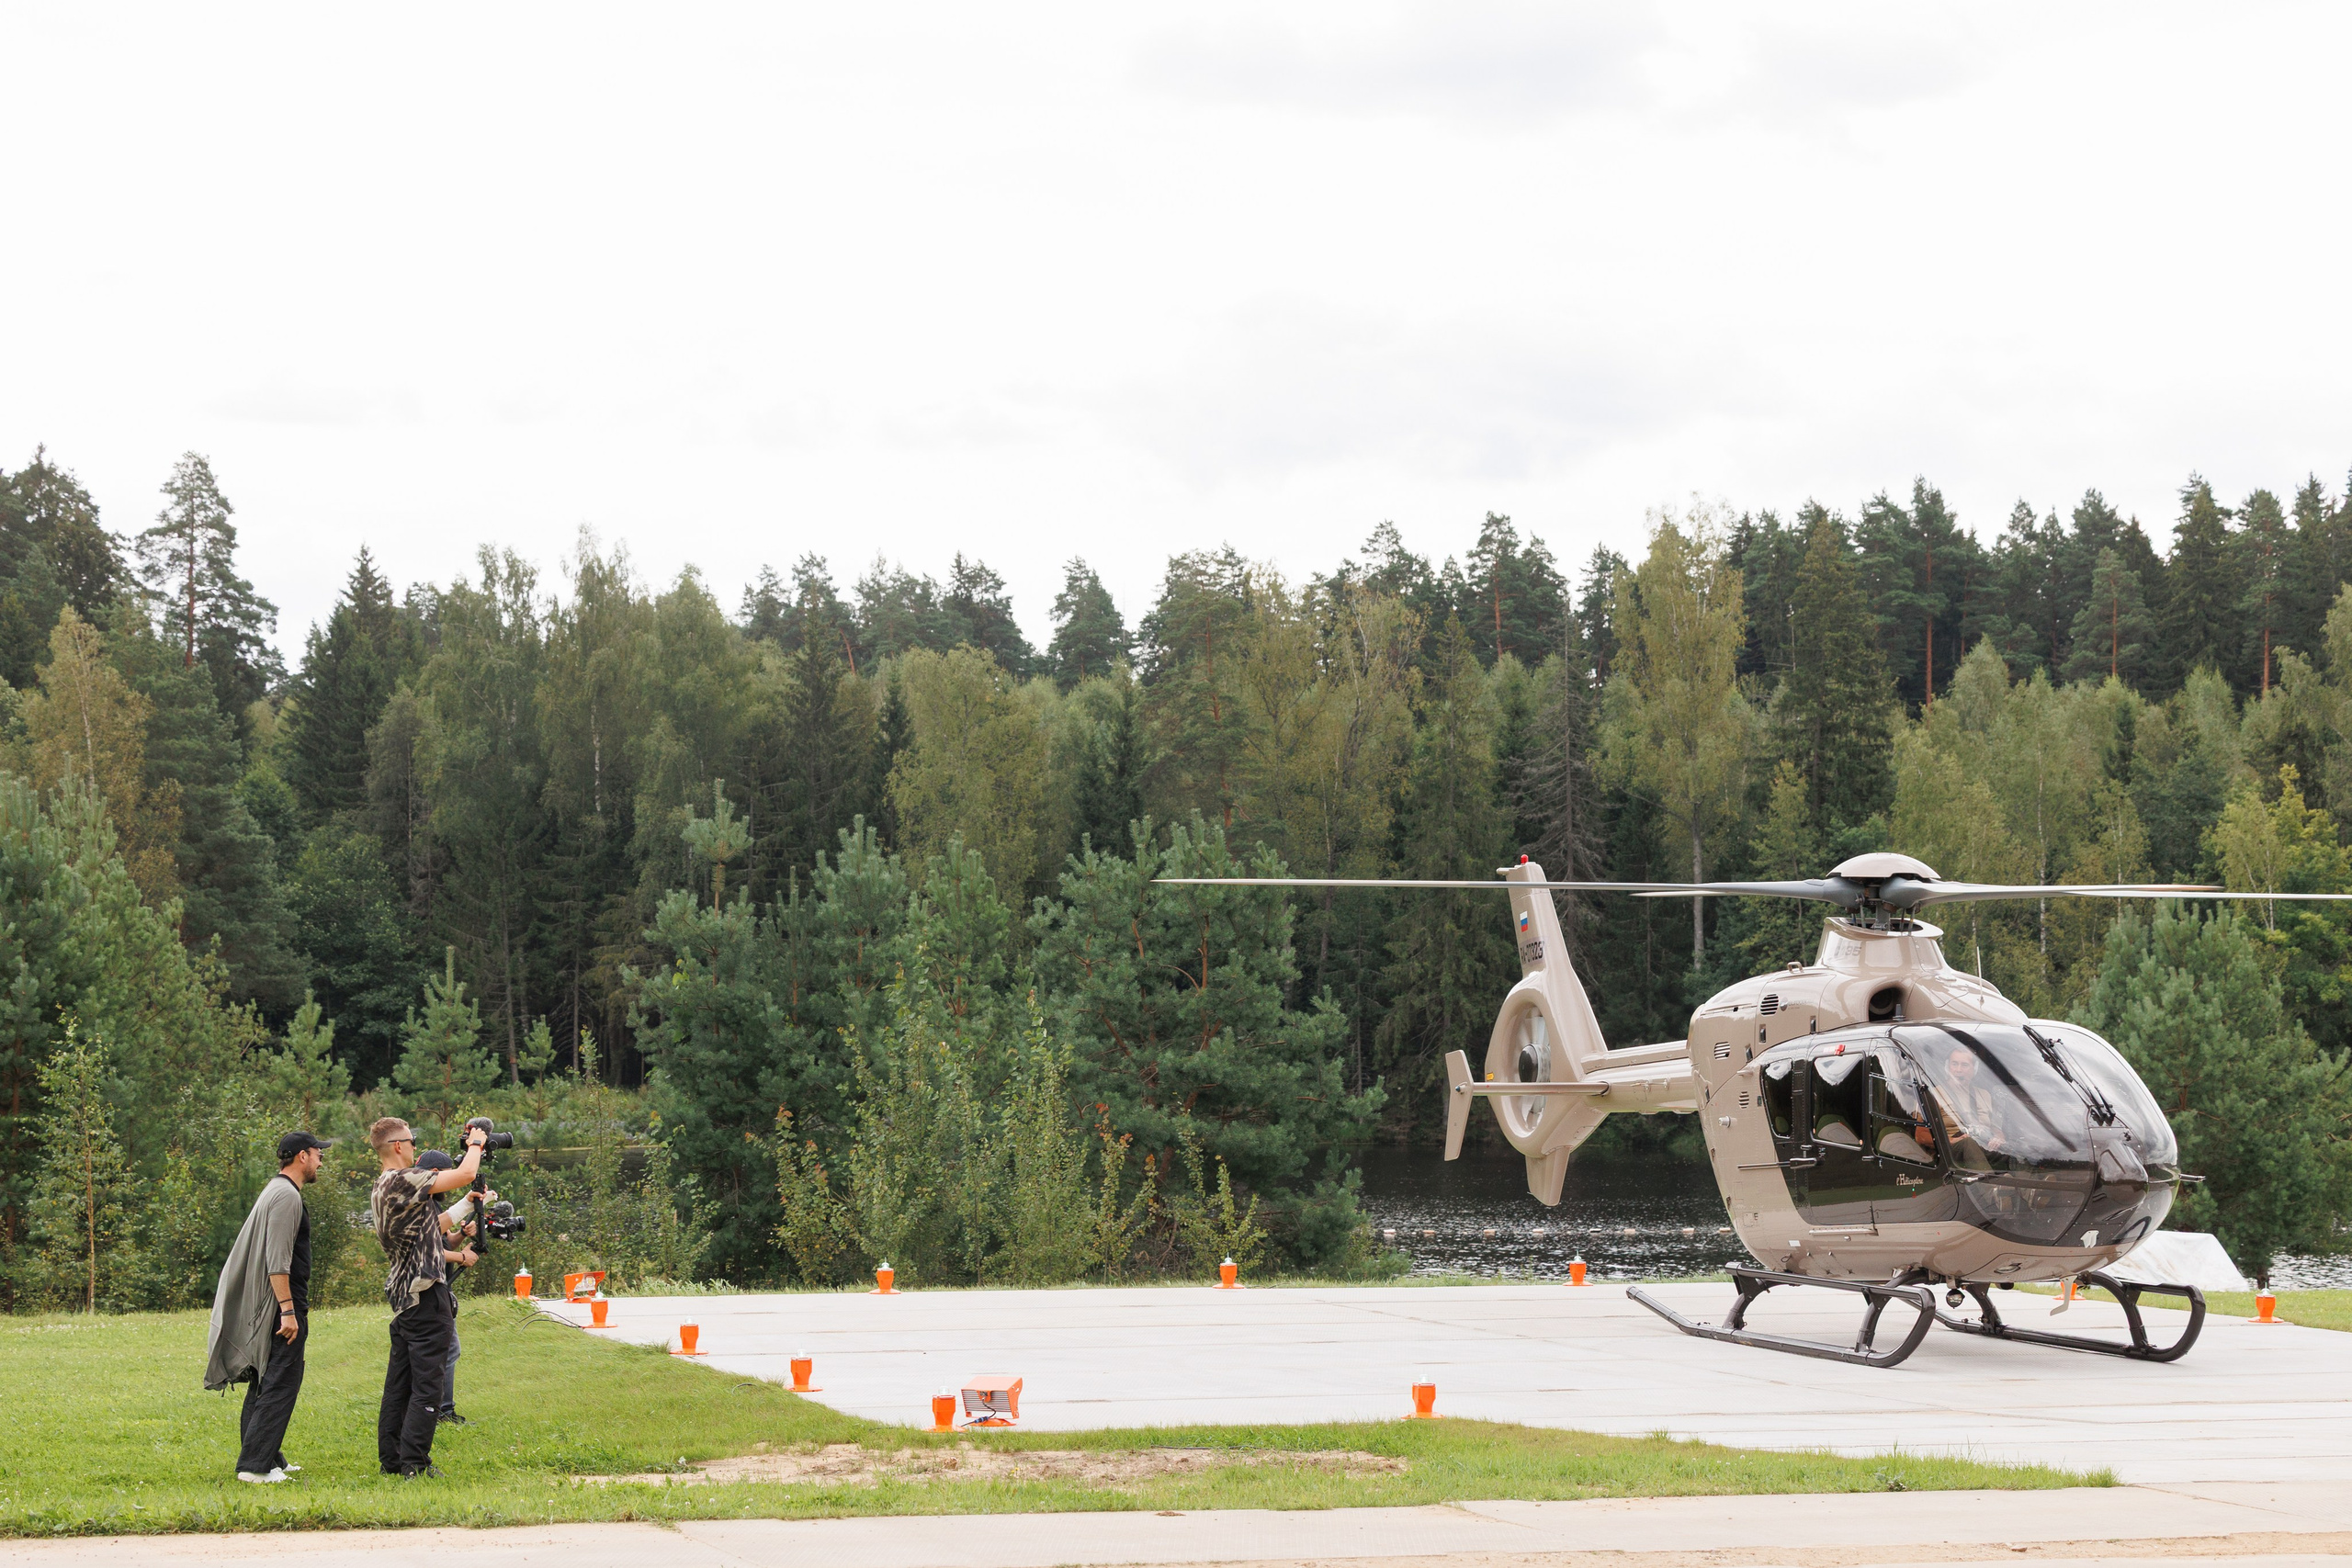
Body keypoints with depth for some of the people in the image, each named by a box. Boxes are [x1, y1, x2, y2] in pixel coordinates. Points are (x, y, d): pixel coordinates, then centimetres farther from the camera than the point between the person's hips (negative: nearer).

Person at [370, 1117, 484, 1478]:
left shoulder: (379, 1191, 14)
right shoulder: (403, 1180, -16)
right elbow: (464, 1174, -19)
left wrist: (456, 1256, 31)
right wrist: (476, 1143, 0)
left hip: (401, 1295, 10)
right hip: (425, 1294, -10)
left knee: (399, 1381, 13)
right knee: (427, 1383, -6)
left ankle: (391, 1459, 16)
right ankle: (414, 1464, -8)